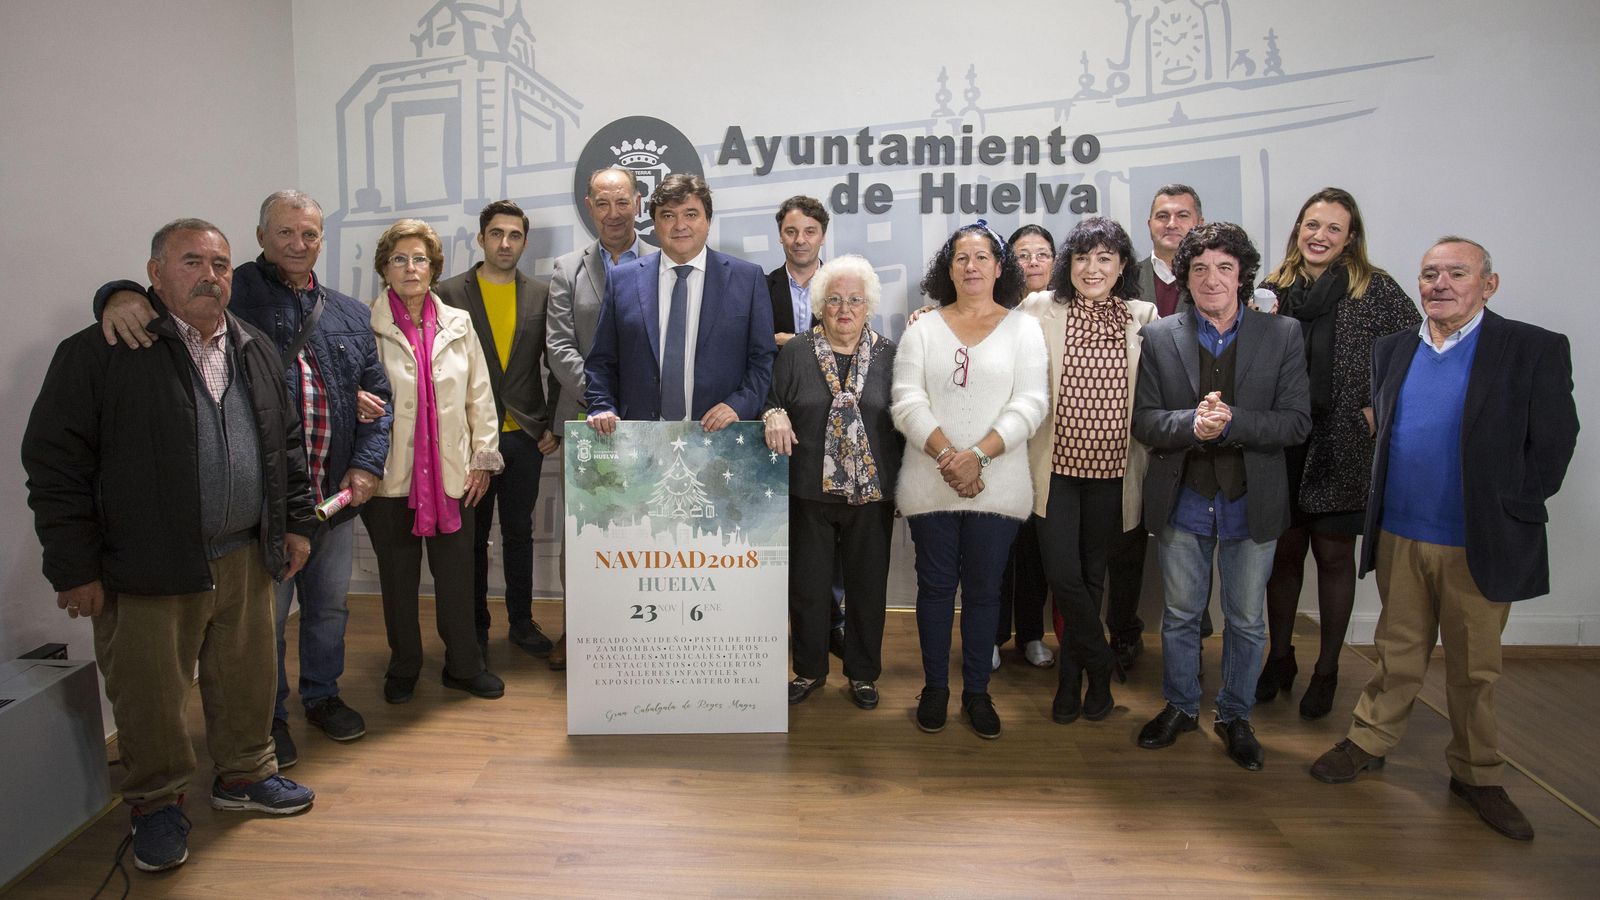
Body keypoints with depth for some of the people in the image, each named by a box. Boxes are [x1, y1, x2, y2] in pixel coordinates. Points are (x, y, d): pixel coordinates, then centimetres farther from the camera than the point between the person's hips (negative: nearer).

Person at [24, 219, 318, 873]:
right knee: (150, 696, 8)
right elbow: (54, 462, -9)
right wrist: (75, 569, -9)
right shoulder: (98, 354, -8)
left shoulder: (258, 352, 10)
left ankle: (244, 774, 37)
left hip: (245, 559, 5)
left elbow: (288, 445, 17)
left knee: (247, 679, 15)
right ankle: (157, 804, 29)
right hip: (148, 571, -4)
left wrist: (296, 523, 13)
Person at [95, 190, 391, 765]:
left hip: (335, 495, 5)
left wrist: (367, 465, 0)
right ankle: (268, 717, 28)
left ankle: (322, 695, 39)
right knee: (264, 615, 8)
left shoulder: (349, 315, 11)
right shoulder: (231, 295, -3)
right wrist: (122, 295, -35)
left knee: (329, 605, 19)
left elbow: (378, 395, 11)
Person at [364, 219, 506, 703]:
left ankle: (464, 666, 24)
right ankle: (404, 667, 29)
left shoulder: (458, 324, 6)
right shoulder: (365, 327, -4)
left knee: (457, 575, 8)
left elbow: (479, 395, 9)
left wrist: (483, 458, 5)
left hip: (451, 475, 2)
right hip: (390, 477, -2)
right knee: (397, 578, 11)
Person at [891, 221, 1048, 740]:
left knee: (984, 589, 8)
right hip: (929, 482, 1)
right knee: (935, 586, 9)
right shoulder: (923, 329, 7)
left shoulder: (1023, 328, 5)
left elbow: (1030, 404, -5)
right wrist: (946, 455, -16)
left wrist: (977, 454, -17)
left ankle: (977, 691, 23)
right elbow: (907, 402, -3)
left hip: (997, 485, 0)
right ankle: (935, 687, 24)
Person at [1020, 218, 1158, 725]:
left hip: (1111, 468, 2)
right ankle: (1101, 667, 18)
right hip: (1056, 464, -1)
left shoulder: (1143, 317, 4)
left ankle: (1071, 675, 29)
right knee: (1062, 573, -7)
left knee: (1093, 574, 11)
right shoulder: (1040, 309, -1)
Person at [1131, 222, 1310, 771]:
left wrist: (1231, 422, -23)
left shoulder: (1282, 336, -3)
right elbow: (1143, 420, -7)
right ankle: (1180, 706, 35)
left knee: (1247, 621, 13)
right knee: (1180, 614, 15)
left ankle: (1235, 716, 33)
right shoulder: (1159, 338, -2)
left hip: (1251, 505, 0)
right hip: (1182, 502, 0)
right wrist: (1192, 423, -26)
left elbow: (1296, 422, -8)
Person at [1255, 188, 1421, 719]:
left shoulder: (1375, 290, -2)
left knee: (1333, 556, 7)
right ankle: (1279, 658, 26)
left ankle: (1326, 671, 21)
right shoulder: (1272, 288, 6)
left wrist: (1379, 411, -8)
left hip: (1344, 447, -2)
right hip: (1280, 443, 2)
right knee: (1284, 551, 10)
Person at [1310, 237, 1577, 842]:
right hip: (1399, 536, 3)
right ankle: (1370, 742, 30)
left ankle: (1476, 775, 27)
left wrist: (1509, 515, -8)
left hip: (1480, 543, -3)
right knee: (1398, 651, 15)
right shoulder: (1392, 350, 7)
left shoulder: (1535, 350, -6)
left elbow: (1552, 446, -6)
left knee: (1475, 668, 11)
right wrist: (1383, 507, 8)